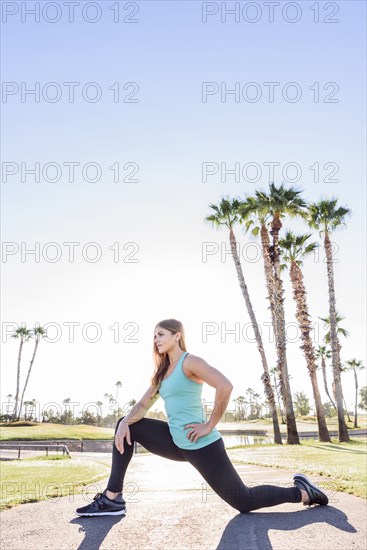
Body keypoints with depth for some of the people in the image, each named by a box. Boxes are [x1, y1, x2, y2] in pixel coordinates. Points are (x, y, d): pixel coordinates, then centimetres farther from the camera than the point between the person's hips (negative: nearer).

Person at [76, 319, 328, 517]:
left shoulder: (189, 362, -13)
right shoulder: (163, 372, 13)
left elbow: (225, 386, -27)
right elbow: (143, 405, 9)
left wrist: (210, 425, -20)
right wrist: (125, 422, -11)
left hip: (201, 446, -8)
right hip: (177, 443, 8)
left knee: (244, 501, 1)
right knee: (128, 426, 4)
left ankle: (302, 492, 20)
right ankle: (113, 498, 5)